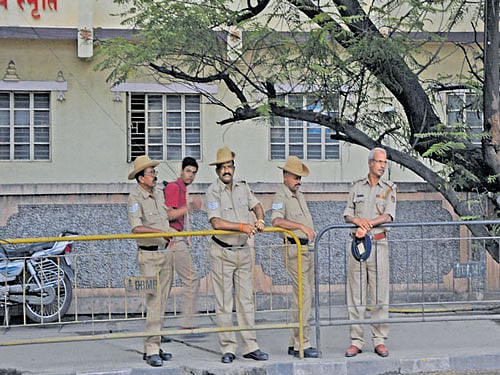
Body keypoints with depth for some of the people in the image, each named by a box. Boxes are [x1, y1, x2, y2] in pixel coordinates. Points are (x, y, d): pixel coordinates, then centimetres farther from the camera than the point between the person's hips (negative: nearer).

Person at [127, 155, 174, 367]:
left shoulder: (159, 194, 12)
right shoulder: (135, 198, -13)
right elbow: (136, 227, -25)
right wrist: (161, 232, -33)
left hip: (165, 252, 8)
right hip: (149, 255, -8)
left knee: (161, 302, 8)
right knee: (153, 302, -10)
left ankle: (153, 347, 13)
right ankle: (151, 351, -9)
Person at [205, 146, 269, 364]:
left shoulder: (242, 188, 9)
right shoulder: (213, 192, -9)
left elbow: (256, 205, 23)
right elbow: (216, 222, -18)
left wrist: (259, 220, 2)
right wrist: (243, 226, -23)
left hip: (243, 251, 5)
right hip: (222, 252, -5)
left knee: (246, 299, 5)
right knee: (224, 302, -2)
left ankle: (250, 346, 7)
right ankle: (228, 348, 1)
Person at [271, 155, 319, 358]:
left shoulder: (299, 196, 20)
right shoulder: (281, 197, -11)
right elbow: (277, 221, -29)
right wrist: (302, 227, -36)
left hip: (308, 248, 9)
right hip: (294, 249, -9)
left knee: (307, 295, 9)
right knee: (303, 296, -13)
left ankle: (295, 344, 14)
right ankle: (303, 344, -12)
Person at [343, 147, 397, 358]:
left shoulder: (389, 189, 8)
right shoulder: (357, 187, 13)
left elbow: (388, 216, -5)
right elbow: (347, 215, 9)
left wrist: (368, 224, -19)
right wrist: (357, 220, -13)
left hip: (379, 243, -1)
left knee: (380, 293, -2)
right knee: (356, 294, 0)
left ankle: (380, 340, 2)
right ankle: (356, 341, 2)